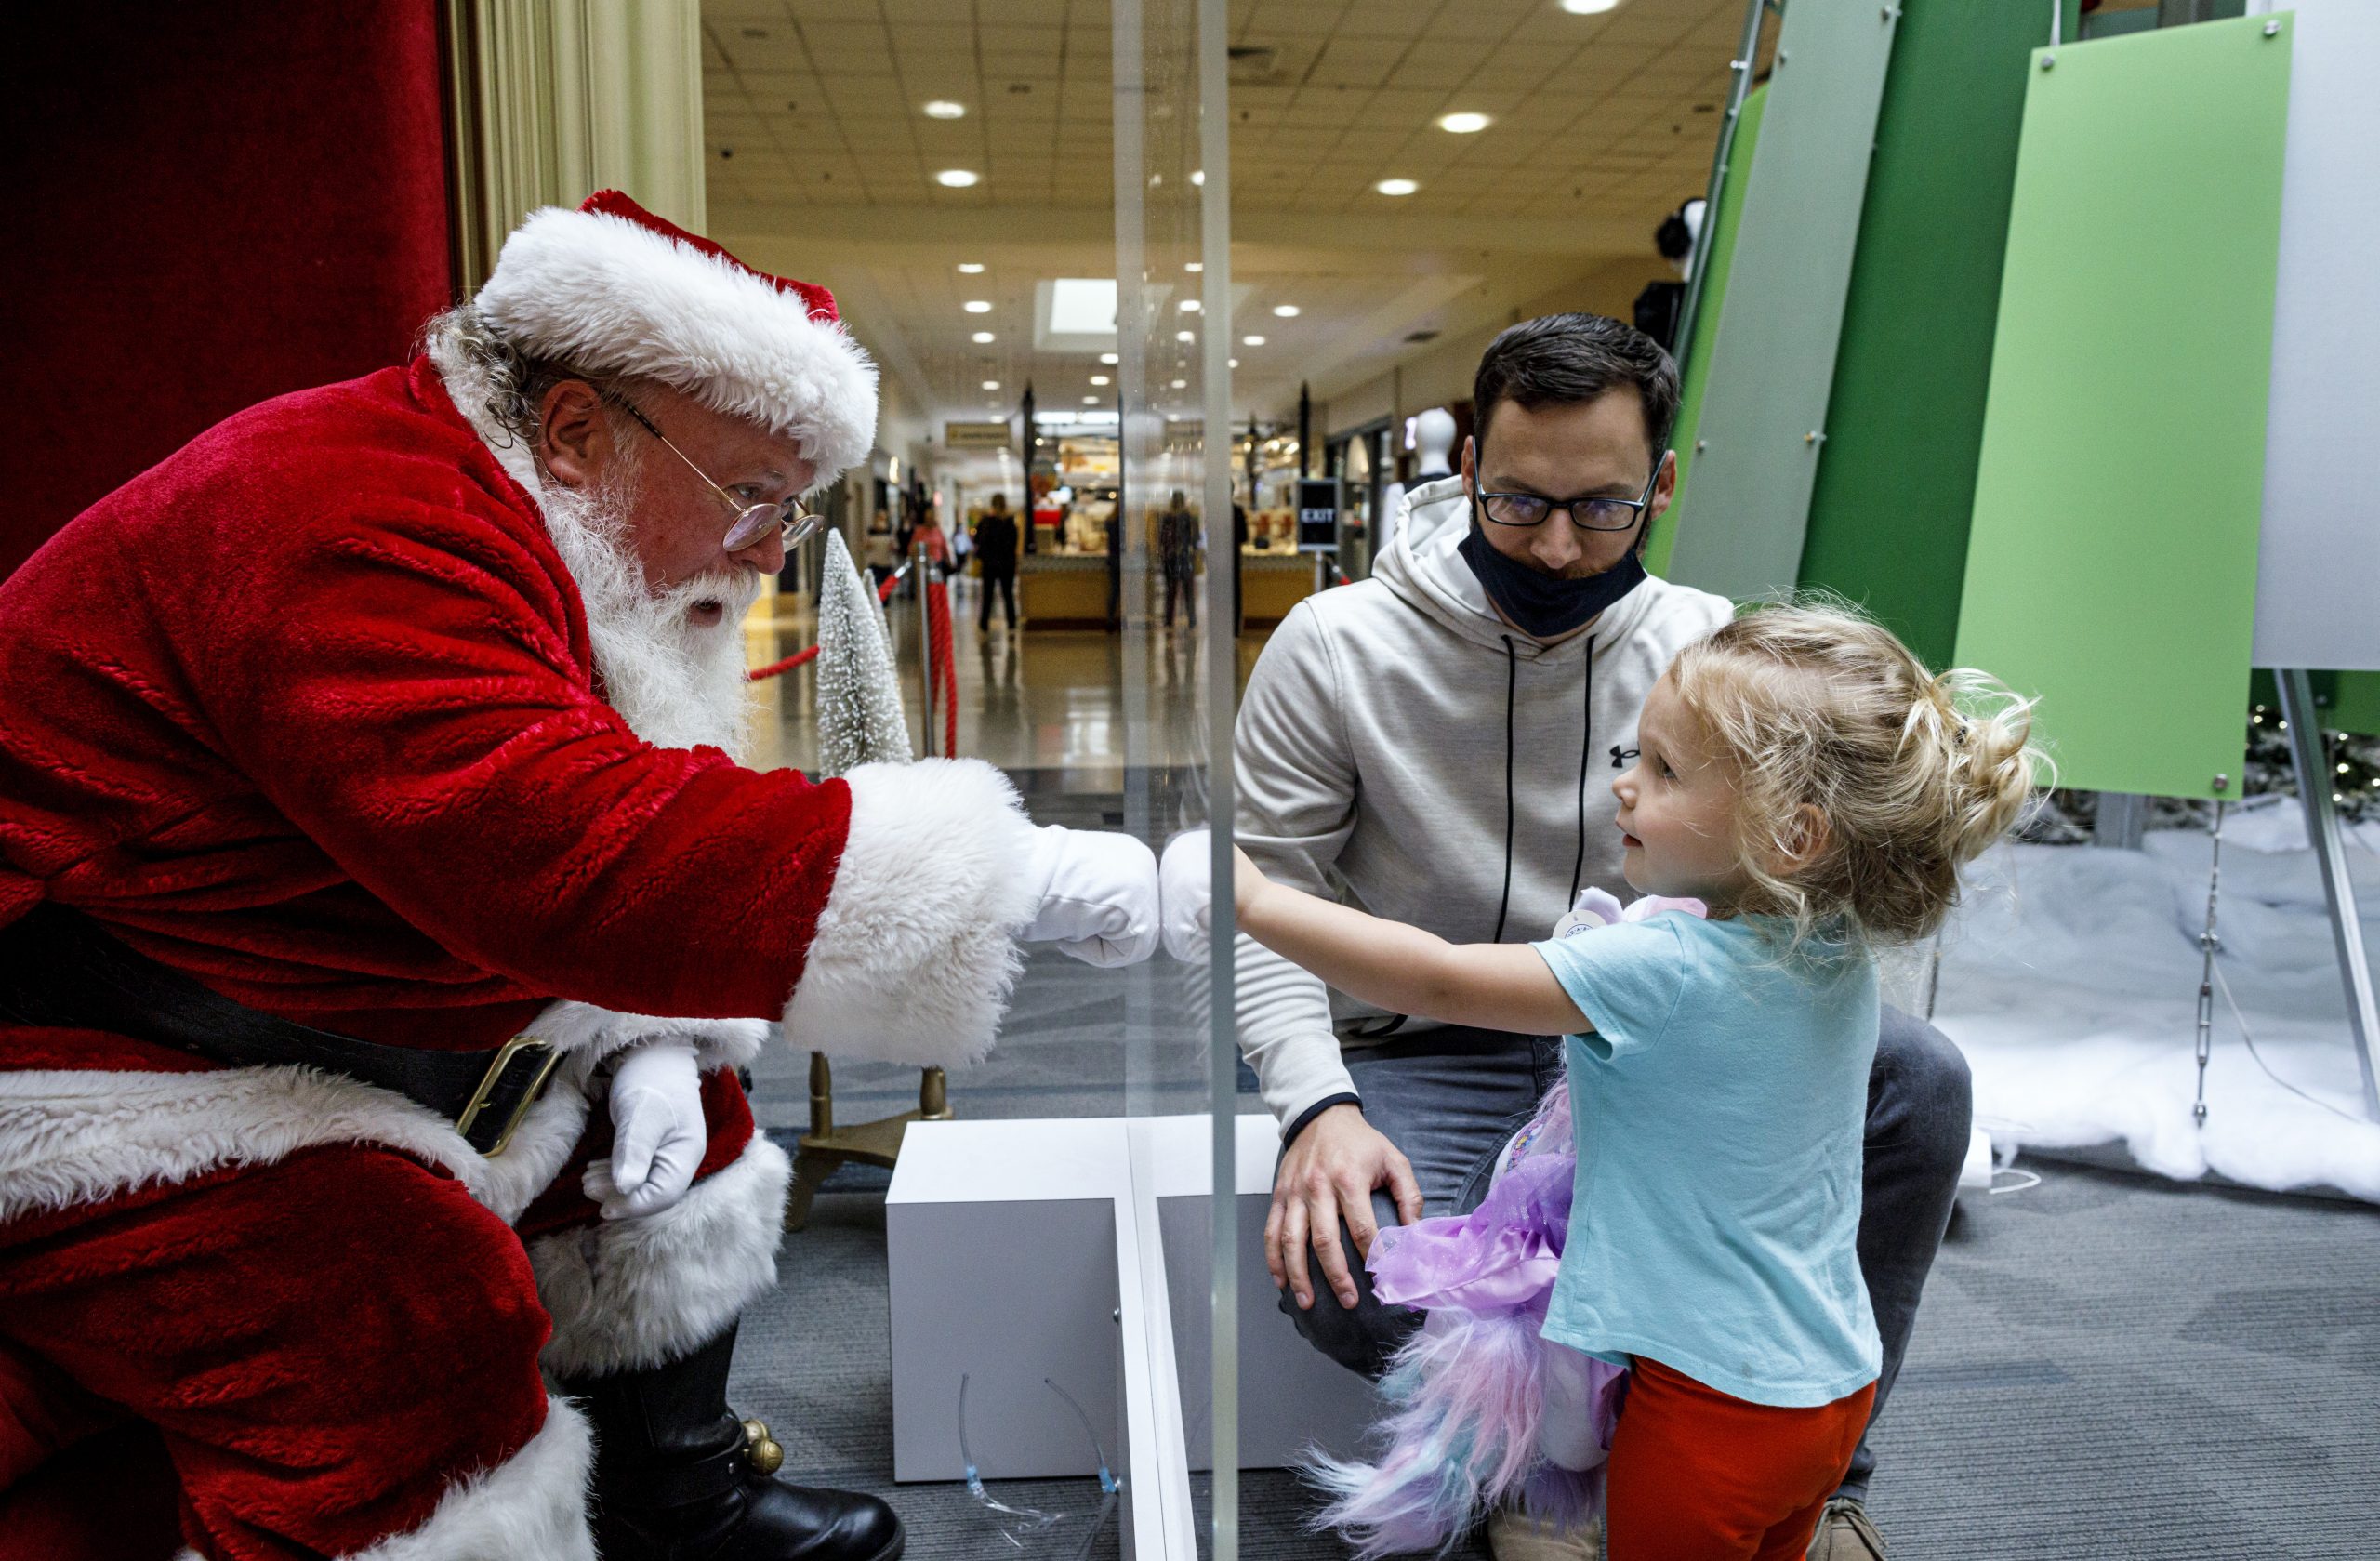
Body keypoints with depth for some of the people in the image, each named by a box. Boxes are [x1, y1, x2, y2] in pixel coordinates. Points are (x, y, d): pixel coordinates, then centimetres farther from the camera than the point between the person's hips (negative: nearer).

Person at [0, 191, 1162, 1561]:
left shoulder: (601, 565, 4)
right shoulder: (369, 531, -31)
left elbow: (615, 831, 10)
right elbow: (572, 851, -45)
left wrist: (647, 1045, -10)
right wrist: (1017, 880, -43)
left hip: (338, 1031, 10)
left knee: (669, 1113, 11)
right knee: (419, 1342, -27)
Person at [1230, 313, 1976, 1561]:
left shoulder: (1706, 645, -3)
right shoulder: (1332, 648, -11)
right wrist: (1319, 1106, -23)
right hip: (1420, 1056, -2)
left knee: (1914, 1076, -20)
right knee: (1352, 1282, -33)